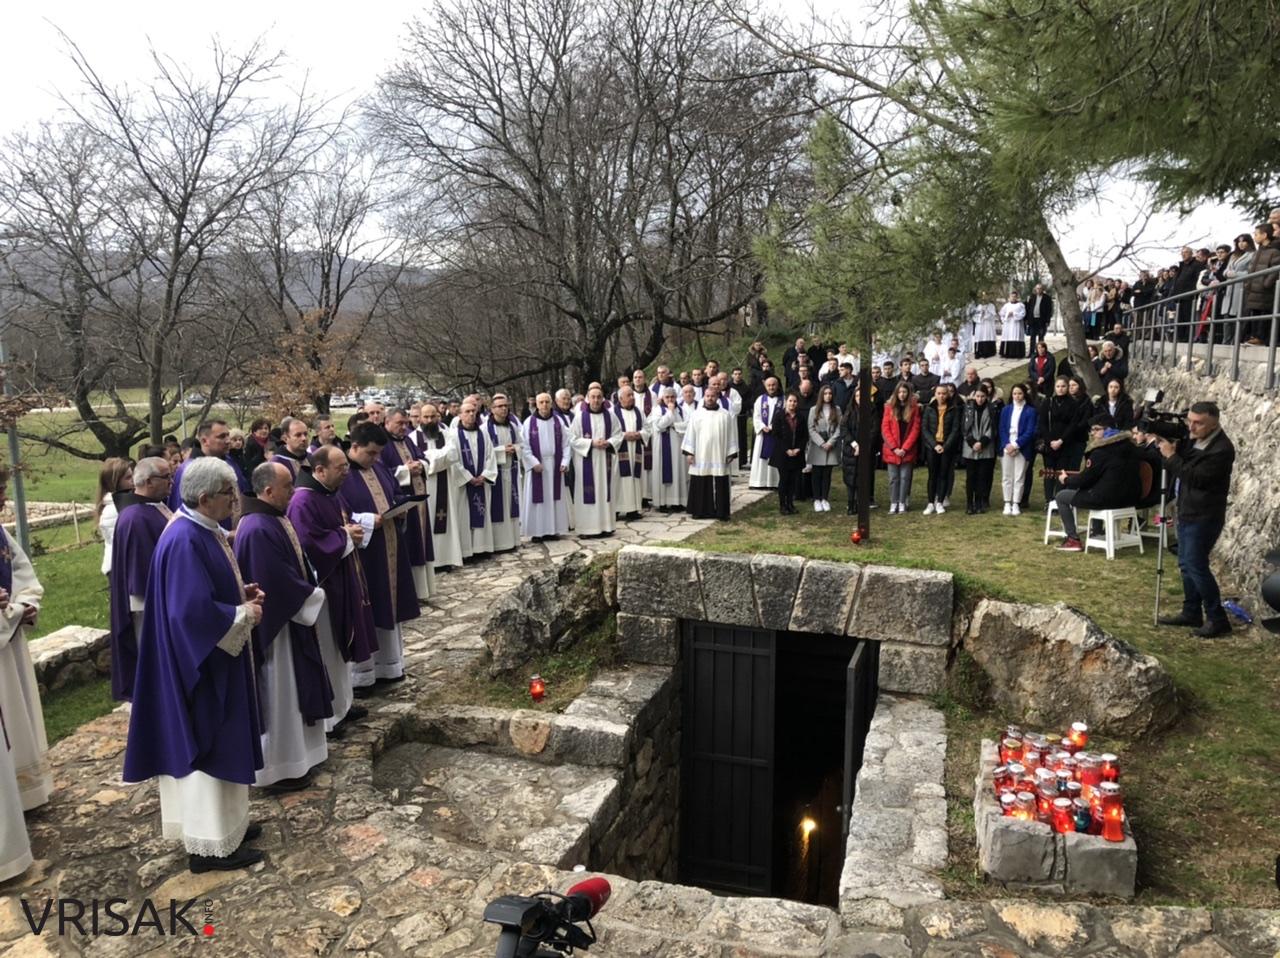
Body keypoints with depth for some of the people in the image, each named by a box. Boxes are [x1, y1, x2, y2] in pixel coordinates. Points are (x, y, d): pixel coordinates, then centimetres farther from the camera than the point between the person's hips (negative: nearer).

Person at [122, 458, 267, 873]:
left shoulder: (204, 530, 6)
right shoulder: (185, 541, -25)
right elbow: (194, 610, -28)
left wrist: (241, 594, 3)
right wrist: (243, 615, -16)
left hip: (215, 655, 10)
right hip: (201, 660, -10)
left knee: (218, 742, 19)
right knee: (208, 745, 1)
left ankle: (223, 822, 33)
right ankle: (210, 843, 14)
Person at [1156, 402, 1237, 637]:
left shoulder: (1222, 449, -19)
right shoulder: (1193, 439, 7)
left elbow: (1196, 477, -25)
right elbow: (1175, 469, 9)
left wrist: (1171, 456, -21)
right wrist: (1166, 446, -7)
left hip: (1204, 517, -9)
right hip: (1187, 512, 9)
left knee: (1196, 566, -7)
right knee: (1186, 565, 13)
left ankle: (1217, 619, 3)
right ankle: (1191, 613, 23)